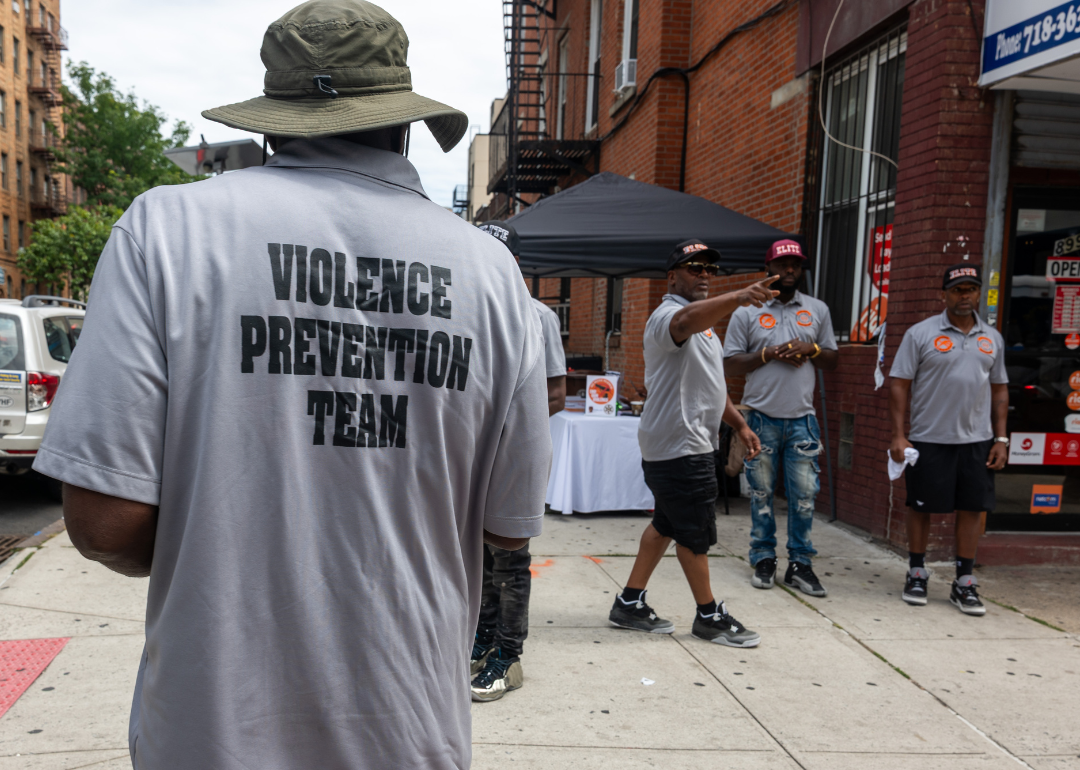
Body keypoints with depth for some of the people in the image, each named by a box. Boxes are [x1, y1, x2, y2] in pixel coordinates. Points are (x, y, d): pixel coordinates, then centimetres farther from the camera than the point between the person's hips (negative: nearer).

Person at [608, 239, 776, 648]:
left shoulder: (703, 324, 20)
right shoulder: (668, 315, -15)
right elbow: (687, 320, -41)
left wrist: (739, 424, 21)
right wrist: (738, 297, -57)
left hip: (694, 443, 11)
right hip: (678, 447, -11)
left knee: (667, 524, 16)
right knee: (695, 532, 2)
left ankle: (630, 603, 25)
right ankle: (709, 615, 17)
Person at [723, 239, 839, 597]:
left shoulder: (818, 310, 11)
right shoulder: (747, 312, 2)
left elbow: (833, 360, 14)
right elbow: (730, 363, -1)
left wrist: (811, 349, -7)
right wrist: (770, 354, -13)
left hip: (802, 419, 2)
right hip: (762, 418, -2)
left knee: (804, 493, 1)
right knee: (761, 493, 6)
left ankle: (800, 564, 11)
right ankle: (763, 560, 18)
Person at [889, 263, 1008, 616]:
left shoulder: (992, 338, 11)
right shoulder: (920, 333, -2)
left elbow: (999, 390, 15)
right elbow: (899, 384, -4)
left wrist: (1001, 438, 8)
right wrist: (898, 435, -11)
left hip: (977, 441, 4)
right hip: (929, 440, -3)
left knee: (973, 508, 5)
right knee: (921, 506, 5)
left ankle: (964, 583, 15)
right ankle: (916, 574, 21)